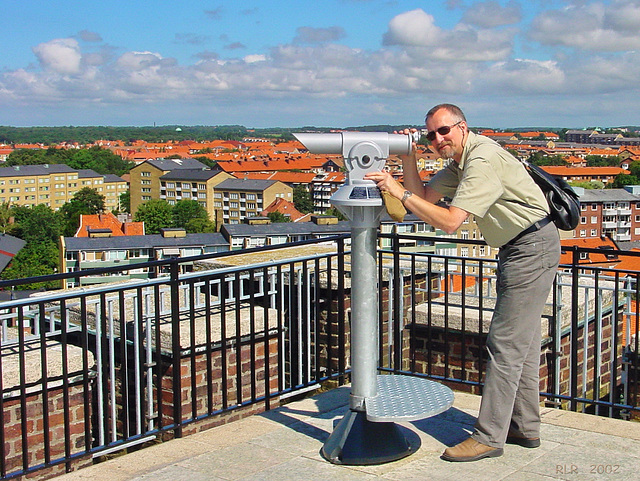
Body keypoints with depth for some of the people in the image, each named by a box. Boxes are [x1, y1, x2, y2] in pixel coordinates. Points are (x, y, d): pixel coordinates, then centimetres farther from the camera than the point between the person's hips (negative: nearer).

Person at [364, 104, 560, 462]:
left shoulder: (483, 160, -22)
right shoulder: (461, 161, 11)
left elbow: (450, 221, -28)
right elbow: (425, 197, 11)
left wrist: (399, 191, -26)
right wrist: (409, 159, -4)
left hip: (533, 247, -11)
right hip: (521, 248, 11)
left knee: (506, 342, -9)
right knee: (522, 340, 14)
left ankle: (489, 436, -5)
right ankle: (525, 427, 23)